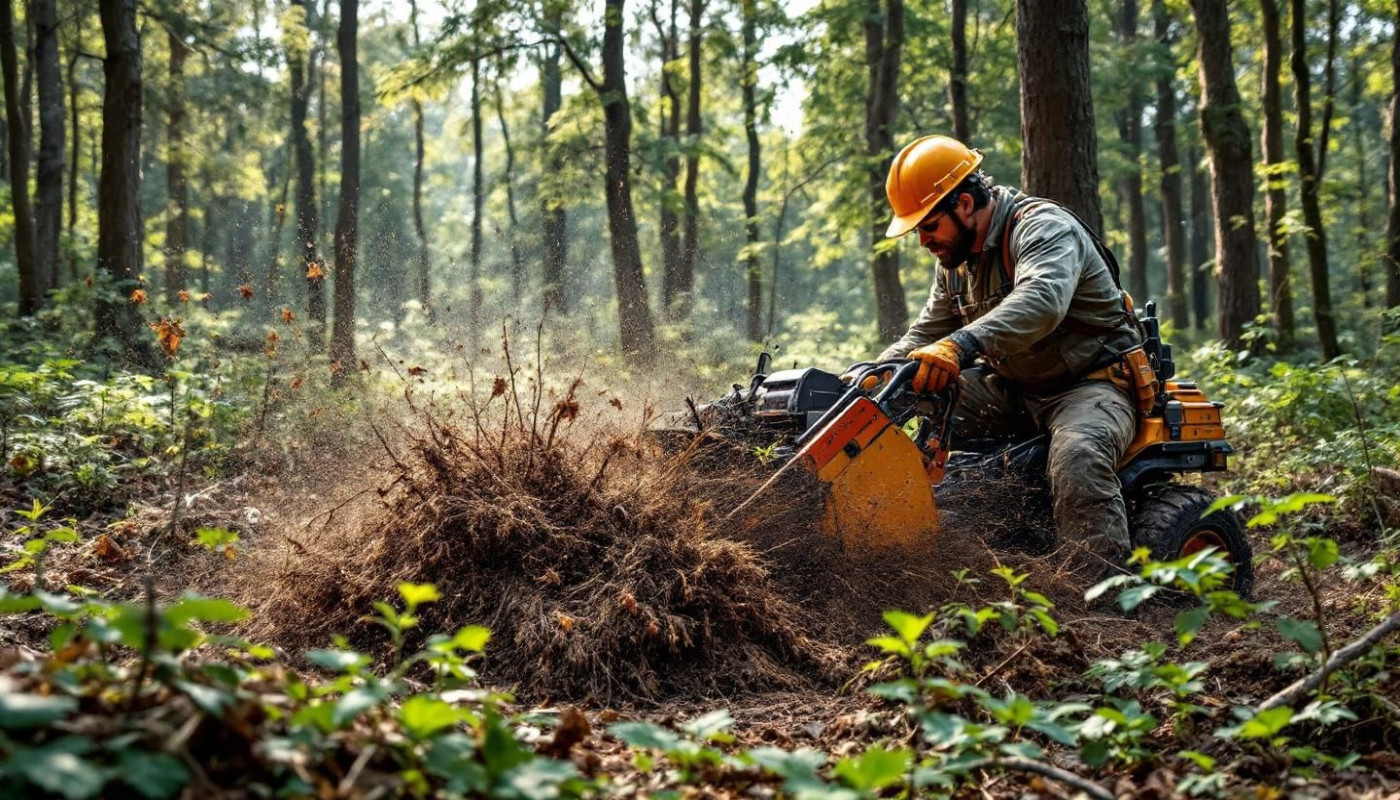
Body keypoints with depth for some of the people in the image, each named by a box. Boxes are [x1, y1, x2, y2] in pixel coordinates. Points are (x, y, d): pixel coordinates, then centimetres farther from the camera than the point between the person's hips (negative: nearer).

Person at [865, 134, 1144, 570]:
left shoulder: (1044, 226, -19)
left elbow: (1042, 300, -40)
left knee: (1077, 455, -38)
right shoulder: (955, 263, 8)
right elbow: (925, 337, 13)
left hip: (1096, 383, -8)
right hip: (1015, 388, 8)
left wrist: (962, 345, -55)